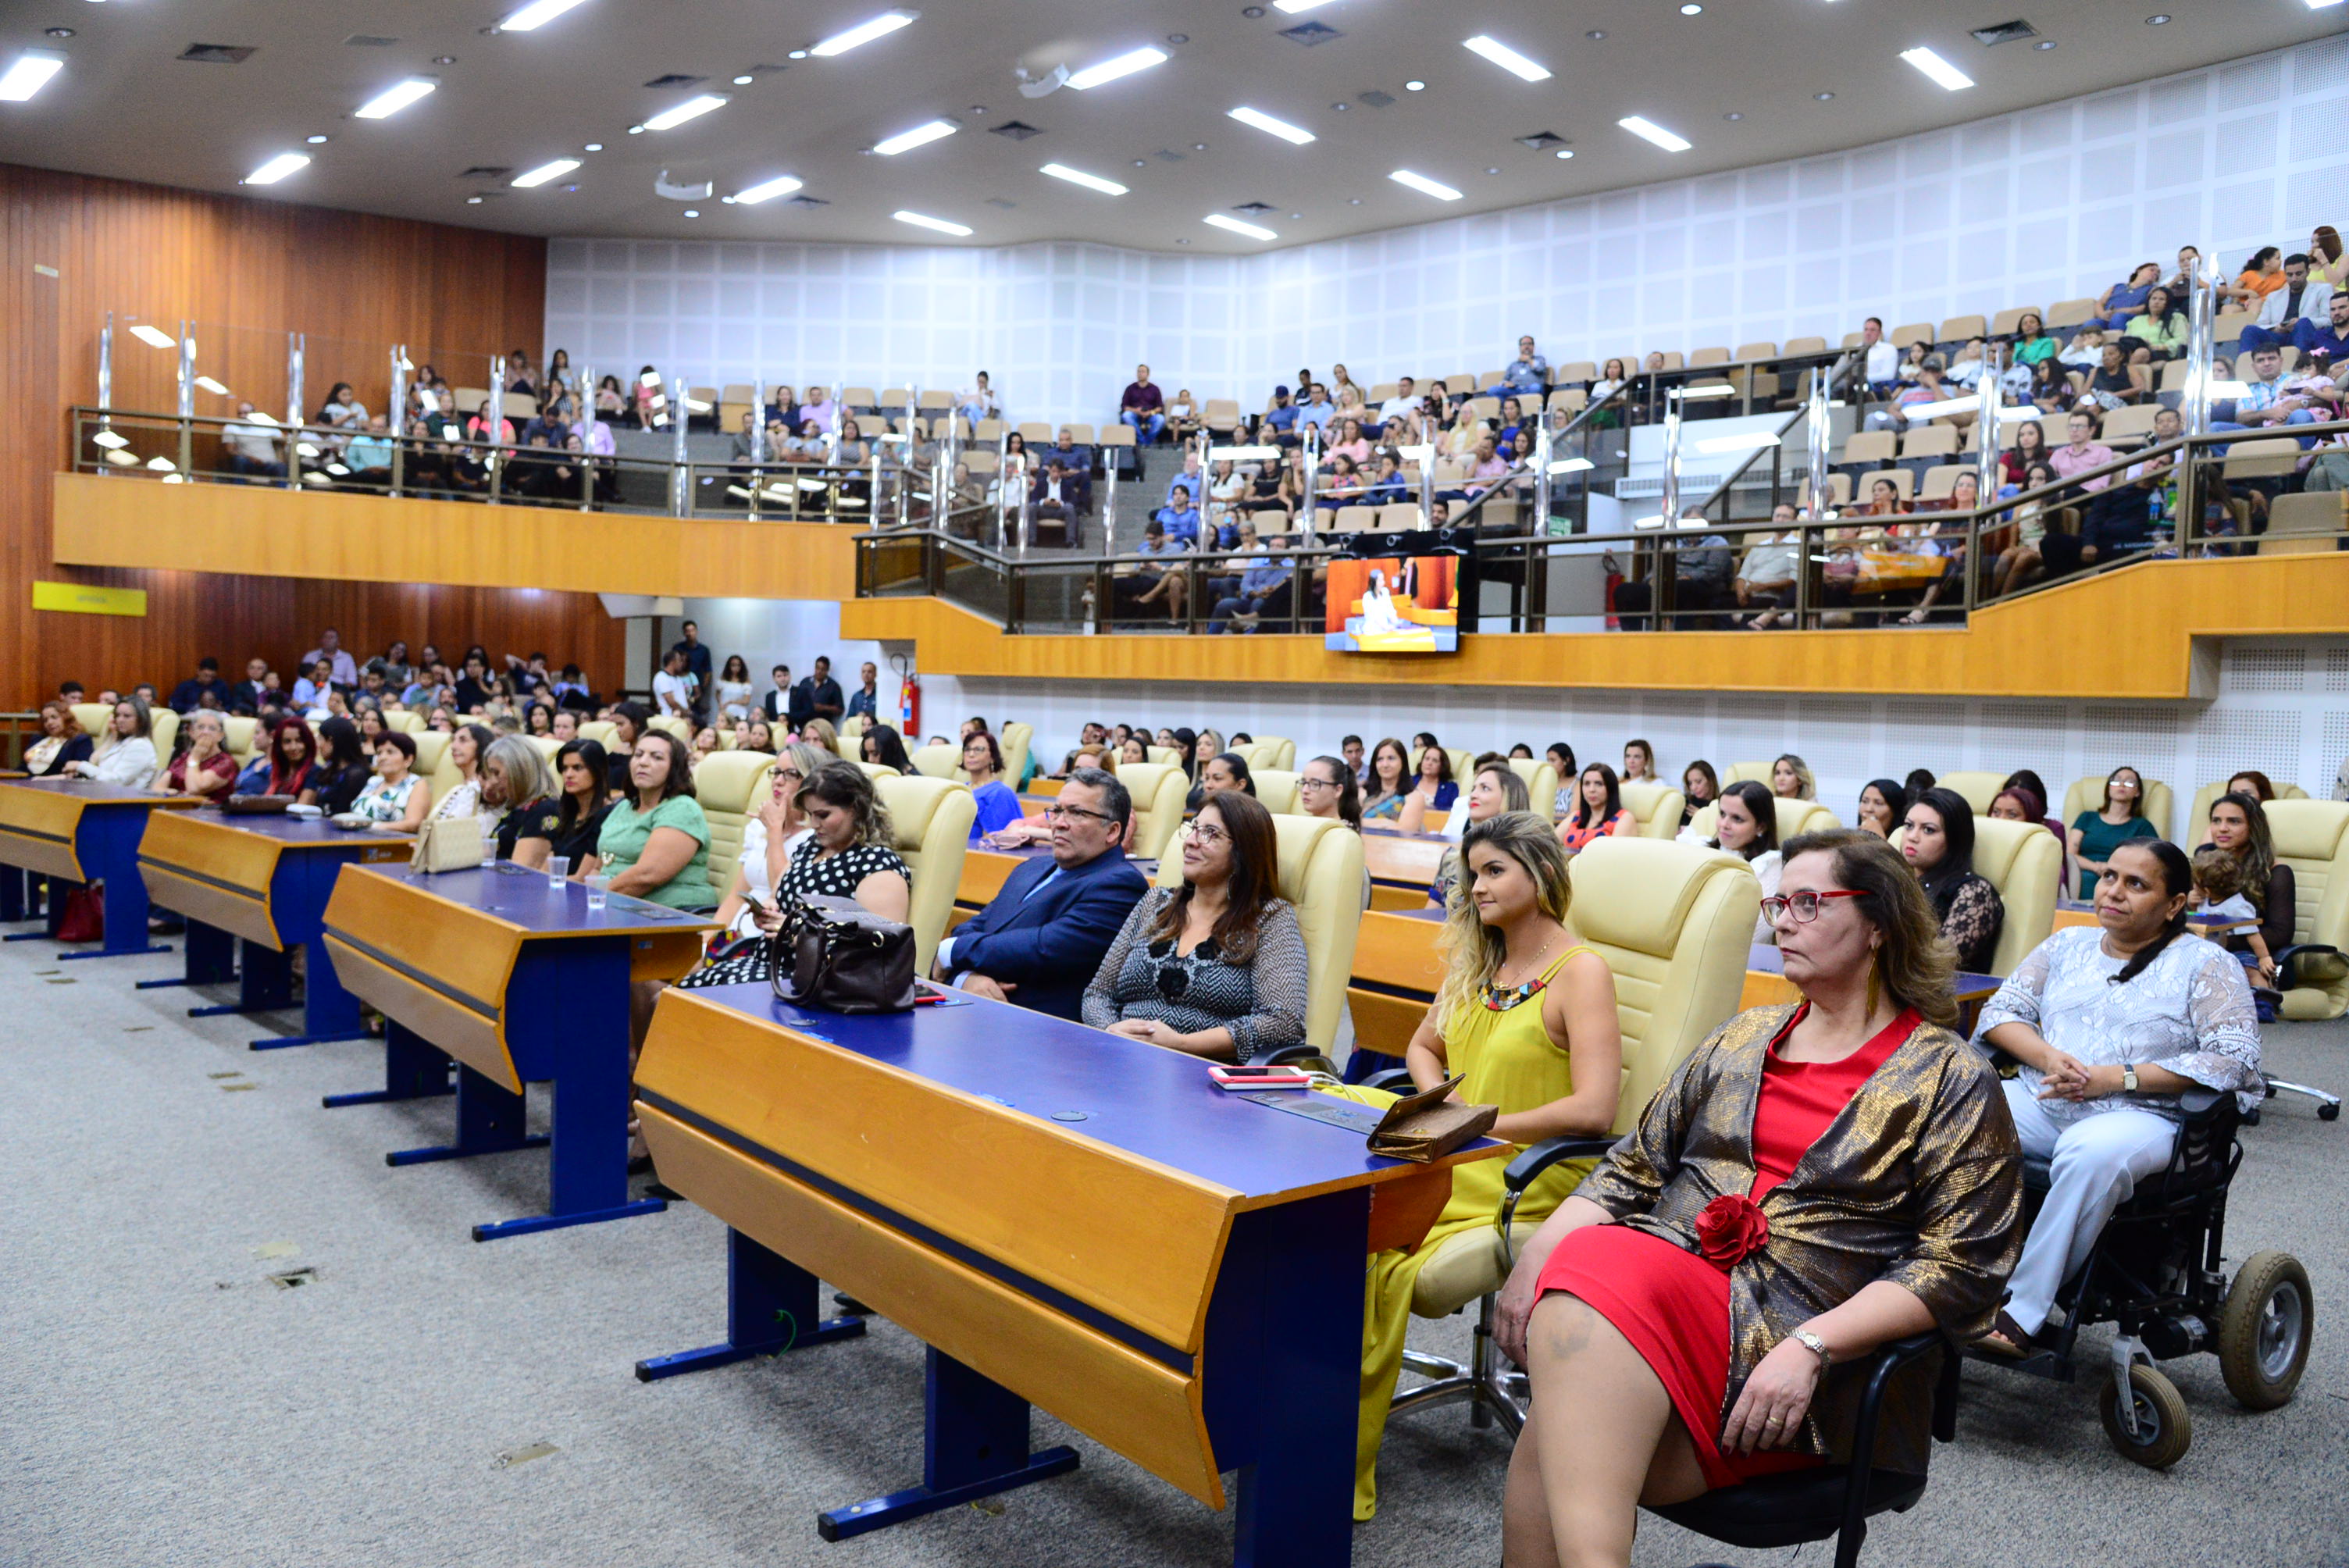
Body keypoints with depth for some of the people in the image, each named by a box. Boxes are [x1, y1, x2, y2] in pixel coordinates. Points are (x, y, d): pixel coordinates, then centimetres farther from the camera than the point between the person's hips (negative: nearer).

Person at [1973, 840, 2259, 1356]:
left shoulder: (2206, 964, 7)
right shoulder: (2067, 944, 20)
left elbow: (2236, 1057, -6)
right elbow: (2001, 1011, 15)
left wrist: (2119, 1077, -14)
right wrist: (2049, 1056, -8)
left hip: (2142, 1116, -4)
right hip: (2039, 1101, 5)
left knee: (2091, 1154, -40)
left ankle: (2021, 1315, -33)